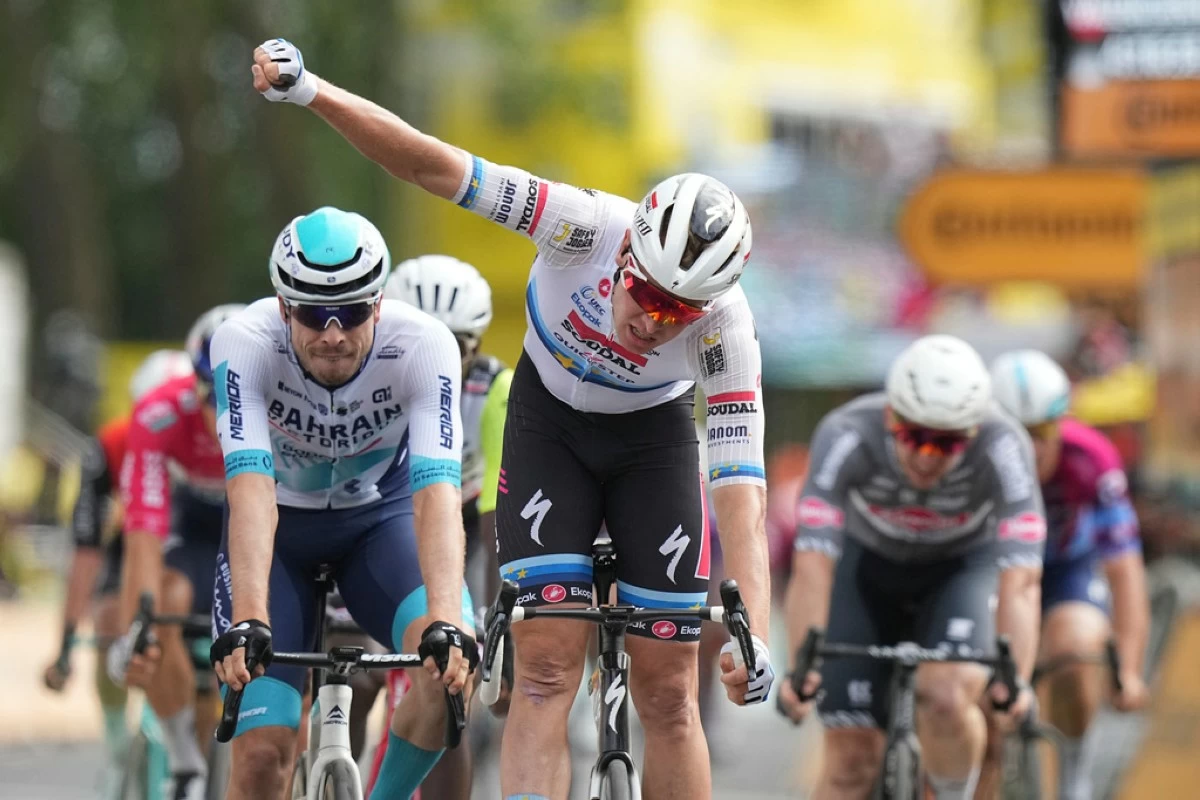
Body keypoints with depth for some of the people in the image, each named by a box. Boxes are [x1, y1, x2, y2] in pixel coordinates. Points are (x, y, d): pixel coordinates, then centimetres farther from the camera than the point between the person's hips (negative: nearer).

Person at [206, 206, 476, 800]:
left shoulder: (423, 346, -30)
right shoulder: (244, 343, -30)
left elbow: (436, 492, -40)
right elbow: (250, 488, -41)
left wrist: (446, 624, -54)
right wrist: (247, 620, -55)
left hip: (382, 513, 0)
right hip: (280, 523, 0)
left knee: (450, 660, -30)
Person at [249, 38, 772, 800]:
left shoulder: (727, 328, -31)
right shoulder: (587, 227, -33)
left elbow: (742, 495, -35)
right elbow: (433, 167, -36)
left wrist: (753, 635, -47)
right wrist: (310, 90, -47)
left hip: (652, 436, 0)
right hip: (549, 421, 0)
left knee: (669, 692, -3)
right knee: (546, 668, -14)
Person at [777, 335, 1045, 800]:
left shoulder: (1003, 449, -34)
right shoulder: (846, 437, -35)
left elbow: (1020, 579, -41)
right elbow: (812, 567, -41)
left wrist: (1016, 681, -55)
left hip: (964, 565, -1)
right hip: (868, 565, 1)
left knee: (946, 697, -28)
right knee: (851, 758, -6)